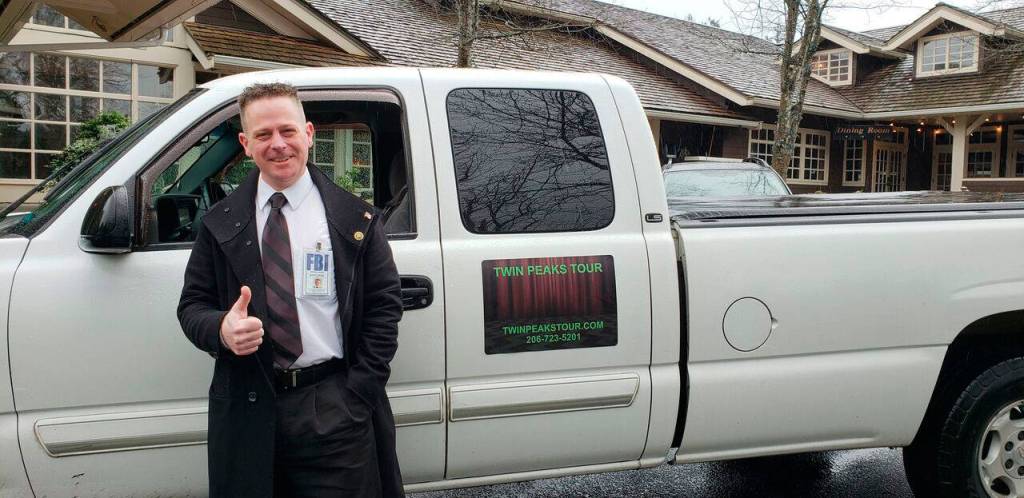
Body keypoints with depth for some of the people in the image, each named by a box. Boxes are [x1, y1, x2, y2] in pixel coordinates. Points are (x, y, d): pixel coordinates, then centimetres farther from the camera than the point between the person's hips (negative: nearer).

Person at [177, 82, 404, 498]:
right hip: (248, 410, 2)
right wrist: (220, 329, -15)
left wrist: (357, 394, -6)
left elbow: (384, 305, 2)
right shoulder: (219, 224, 7)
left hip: (334, 406, -1)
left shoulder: (355, 219, 2)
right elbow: (192, 304, 9)